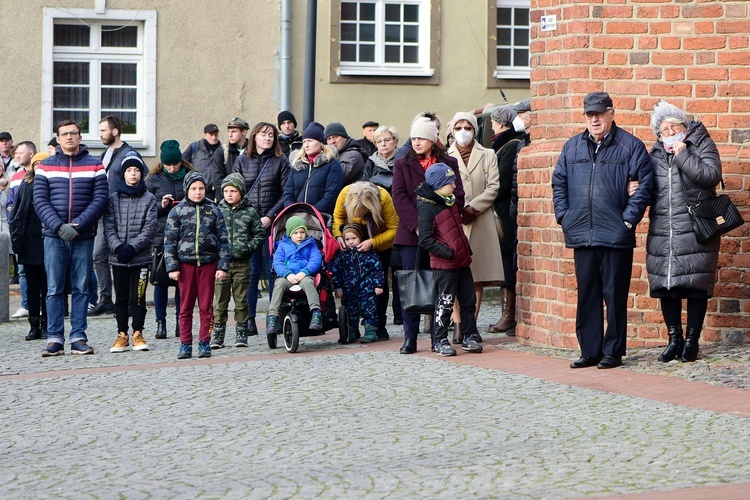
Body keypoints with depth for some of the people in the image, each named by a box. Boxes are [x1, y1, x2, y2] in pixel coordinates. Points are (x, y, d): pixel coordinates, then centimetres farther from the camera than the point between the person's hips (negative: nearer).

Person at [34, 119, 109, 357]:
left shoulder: (95, 166, 7)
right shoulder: (46, 167, 8)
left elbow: (100, 200, -1)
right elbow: (40, 201, 1)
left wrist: (78, 225, -13)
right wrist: (59, 226, -14)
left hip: (84, 237, 0)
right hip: (54, 237, 0)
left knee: (81, 289, 2)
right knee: (54, 289, -1)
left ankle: (79, 337, 5)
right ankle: (54, 339, 1)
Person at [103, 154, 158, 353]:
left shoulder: (149, 199, 1)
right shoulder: (113, 199, 6)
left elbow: (150, 229, -5)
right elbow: (108, 227, 0)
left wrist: (132, 247, -15)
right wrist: (118, 247, -15)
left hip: (141, 257, -2)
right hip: (118, 259, 2)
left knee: (138, 297, 1)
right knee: (121, 298, 7)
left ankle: (138, 334, 11)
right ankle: (122, 335, 13)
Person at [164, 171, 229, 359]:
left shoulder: (214, 210, 7)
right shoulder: (177, 211, 5)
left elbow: (223, 239, 7)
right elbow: (170, 241, 4)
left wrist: (222, 266, -1)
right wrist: (172, 267, -4)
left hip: (208, 263, 0)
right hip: (185, 263, 0)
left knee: (206, 306, 1)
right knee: (186, 307, 3)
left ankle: (204, 343, 7)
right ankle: (185, 344, 7)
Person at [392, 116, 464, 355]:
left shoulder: (449, 163, 10)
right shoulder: (402, 164, 9)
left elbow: (457, 196, 3)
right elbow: (399, 197, -1)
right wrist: (418, 225, -13)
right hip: (411, 235, 0)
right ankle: (410, 338, 1)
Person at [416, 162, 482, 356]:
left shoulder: (451, 201, 14)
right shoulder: (427, 207, -14)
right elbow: (425, 240, -18)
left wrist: (466, 250, 18)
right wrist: (447, 253, -22)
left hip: (462, 261, 8)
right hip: (444, 265, -8)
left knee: (469, 300, 10)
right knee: (445, 302, -3)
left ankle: (470, 336, 20)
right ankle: (440, 341, 7)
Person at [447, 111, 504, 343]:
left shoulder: (487, 155, 12)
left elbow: (493, 187, 3)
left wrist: (472, 207, -10)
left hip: (480, 221, 1)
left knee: (478, 277, 0)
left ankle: (472, 323, 5)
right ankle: (458, 325, -6)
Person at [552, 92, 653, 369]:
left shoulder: (630, 146, -1)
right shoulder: (573, 147, 12)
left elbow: (645, 182, -3)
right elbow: (559, 182, 18)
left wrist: (629, 217, -8)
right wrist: (563, 215, 7)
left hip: (616, 235, -4)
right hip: (581, 235, 4)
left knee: (615, 296, 1)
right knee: (586, 295, 8)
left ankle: (613, 351, 9)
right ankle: (590, 351, 14)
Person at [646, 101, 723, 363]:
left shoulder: (702, 145, 2)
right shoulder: (655, 155, 14)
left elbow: (711, 176, -14)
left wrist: (683, 155, -14)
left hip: (695, 232, -4)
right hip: (662, 231, 4)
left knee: (695, 286, -3)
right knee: (665, 286, 5)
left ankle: (692, 340, 6)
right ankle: (674, 339, 16)